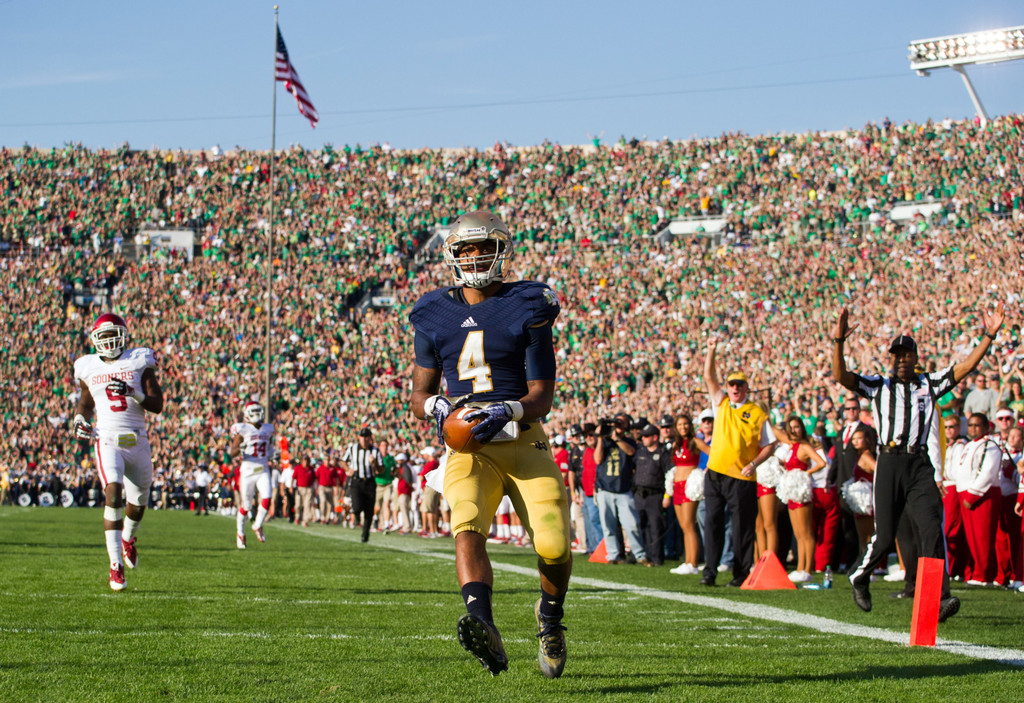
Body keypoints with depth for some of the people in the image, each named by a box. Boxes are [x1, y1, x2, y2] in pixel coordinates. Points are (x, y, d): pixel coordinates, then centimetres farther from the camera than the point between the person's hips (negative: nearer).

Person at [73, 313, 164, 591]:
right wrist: (80, 420, 4)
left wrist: (132, 392, -20)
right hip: (107, 440, -2)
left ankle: (128, 538, 51)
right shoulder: (88, 368, 7)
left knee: (138, 503, 15)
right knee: (113, 493, -24)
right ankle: (116, 566, -25)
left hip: (137, 441, 2)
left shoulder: (139, 362, 1)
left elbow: (157, 405, -4)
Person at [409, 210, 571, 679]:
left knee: (553, 544, -12)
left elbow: (542, 397, -2)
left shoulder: (527, 310, 1)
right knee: (467, 528, -28)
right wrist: (436, 406, -9)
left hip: (524, 443, -1)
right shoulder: (436, 316, 10)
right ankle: (484, 631, -48)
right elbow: (419, 397, 15)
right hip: (469, 450, 1)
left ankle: (550, 616, 22)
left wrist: (508, 411, -22)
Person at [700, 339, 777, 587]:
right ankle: (709, 571, 2)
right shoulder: (721, 404, 13)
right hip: (715, 473, 3)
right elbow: (709, 377, 7)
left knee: (742, 527, -1)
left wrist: (754, 463, -12)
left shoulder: (757, 414, 2)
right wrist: (711, 351, -3)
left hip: (741, 478, -3)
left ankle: (742, 574, 4)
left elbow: (770, 445, 2)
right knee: (712, 522, 0)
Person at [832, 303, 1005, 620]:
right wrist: (838, 341, -14)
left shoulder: (930, 384, 16)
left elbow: (965, 367, 10)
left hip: (921, 466, 1)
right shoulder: (878, 386, 12)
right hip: (889, 465, -1)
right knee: (885, 536, -1)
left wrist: (988, 337, 1)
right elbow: (840, 375, -1)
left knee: (932, 529, -14)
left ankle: (938, 598, -19)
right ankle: (860, 578, 26)